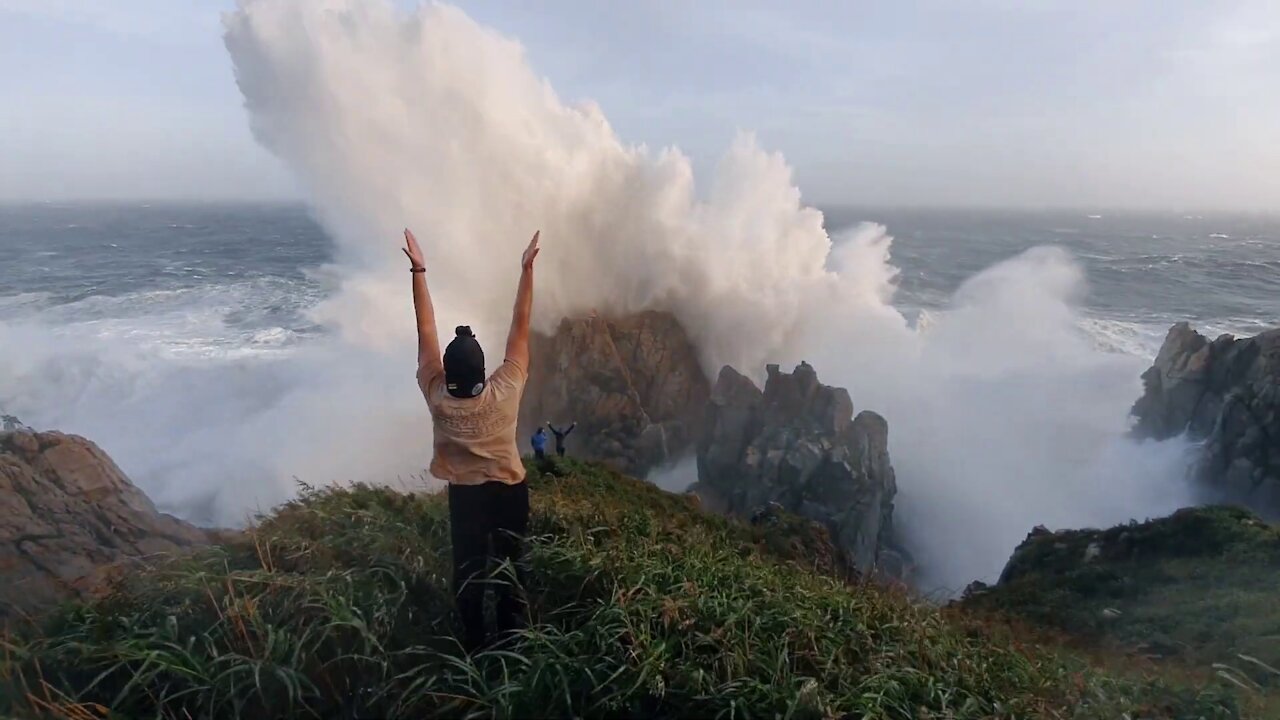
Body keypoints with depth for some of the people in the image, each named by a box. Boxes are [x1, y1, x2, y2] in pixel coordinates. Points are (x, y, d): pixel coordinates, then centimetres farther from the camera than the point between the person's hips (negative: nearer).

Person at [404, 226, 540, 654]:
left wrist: (418, 270, -17)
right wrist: (527, 269, -19)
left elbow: (426, 331, -20)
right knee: (510, 569, 16)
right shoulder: (505, 393, -27)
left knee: (468, 573, 17)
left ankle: (474, 647, 31)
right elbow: (520, 329, -23)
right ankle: (512, 642, 30)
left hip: (464, 495, 1)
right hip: (509, 492, -1)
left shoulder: (437, 398, -24)